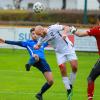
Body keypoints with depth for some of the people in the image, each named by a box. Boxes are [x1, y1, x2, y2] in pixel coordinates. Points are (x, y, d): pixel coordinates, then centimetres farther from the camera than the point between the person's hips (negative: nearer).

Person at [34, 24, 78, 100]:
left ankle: (70, 86, 6)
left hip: (68, 48, -4)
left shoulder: (53, 28, -19)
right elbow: (38, 45, 13)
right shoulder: (42, 38, -3)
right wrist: (36, 47, -10)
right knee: (63, 70, -11)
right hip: (59, 53, 4)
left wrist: (64, 33, -32)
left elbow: (66, 27, -13)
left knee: (74, 67, -15)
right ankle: (68, 91, -2)